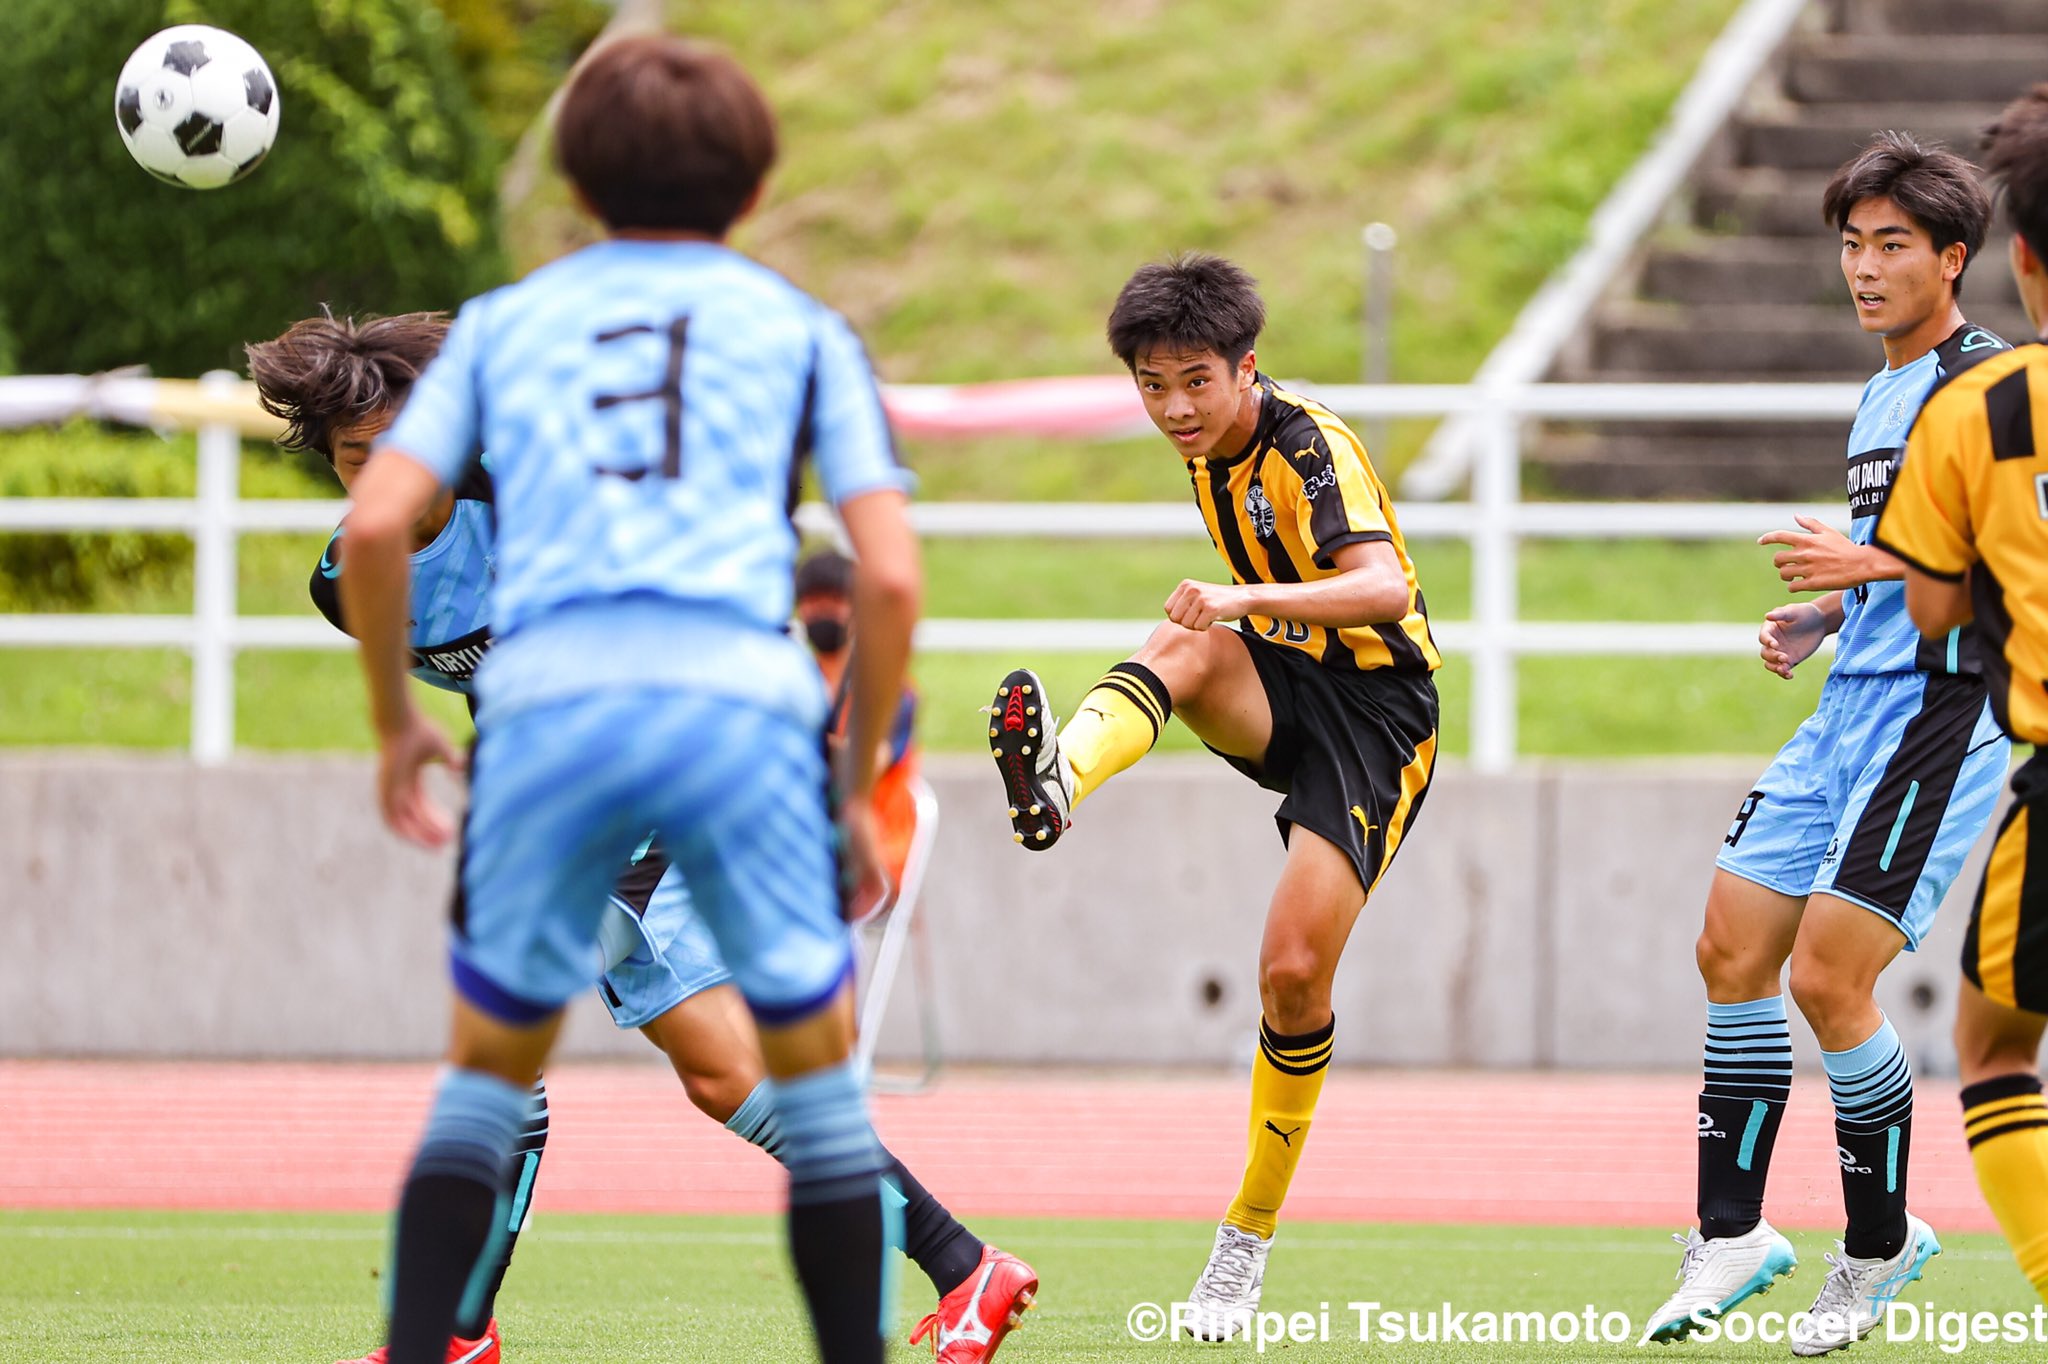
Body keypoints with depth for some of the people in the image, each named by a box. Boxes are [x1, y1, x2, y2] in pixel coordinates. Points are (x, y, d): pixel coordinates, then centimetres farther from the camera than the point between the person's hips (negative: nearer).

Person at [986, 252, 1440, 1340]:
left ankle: (1251, 1231, 4)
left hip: (1374, 717, -6)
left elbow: (1385, 588, -35)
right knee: (1187, 645, -30)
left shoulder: (1311, 447, -18)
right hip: (1281, 694, 6)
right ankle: (1057, 777, -60)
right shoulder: (1210, 453, 7)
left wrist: (1247, 599, -47)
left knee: (1293, 973, -15)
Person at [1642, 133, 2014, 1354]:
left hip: (1938, 711, -9)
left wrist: (1873, 563, -21)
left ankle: (1881, 1242, 5)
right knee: (1733, 950, 6)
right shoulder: (1881, 395, 19)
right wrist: (1825, 616, 13)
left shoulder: (1984, 382, -10)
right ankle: (1732, 1235, 15)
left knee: (1827, 978, -12)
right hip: (1852, 707, 9)